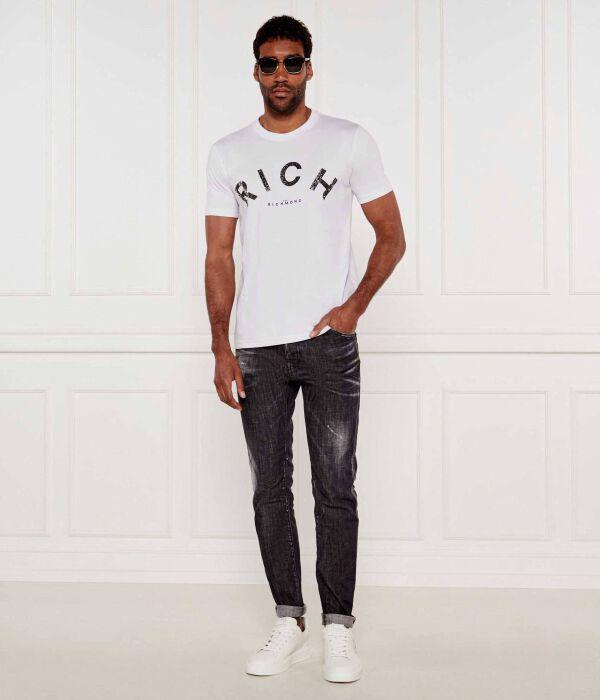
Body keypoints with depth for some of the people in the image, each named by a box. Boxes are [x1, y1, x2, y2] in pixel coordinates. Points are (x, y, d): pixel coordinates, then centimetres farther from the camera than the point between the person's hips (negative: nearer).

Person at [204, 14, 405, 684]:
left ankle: (338, 629, 9)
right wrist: (220, 347, 0)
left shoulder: (349, 141, 4)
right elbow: (218, 257, 8)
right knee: (270, 489, 6)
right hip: (256, 347, 2)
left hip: (329, 342, -2)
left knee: (335, 488, 0)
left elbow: (391, 236, 6)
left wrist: (355, 304, -7)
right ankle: (289, 623, 17)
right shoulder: (227, 153, 10)